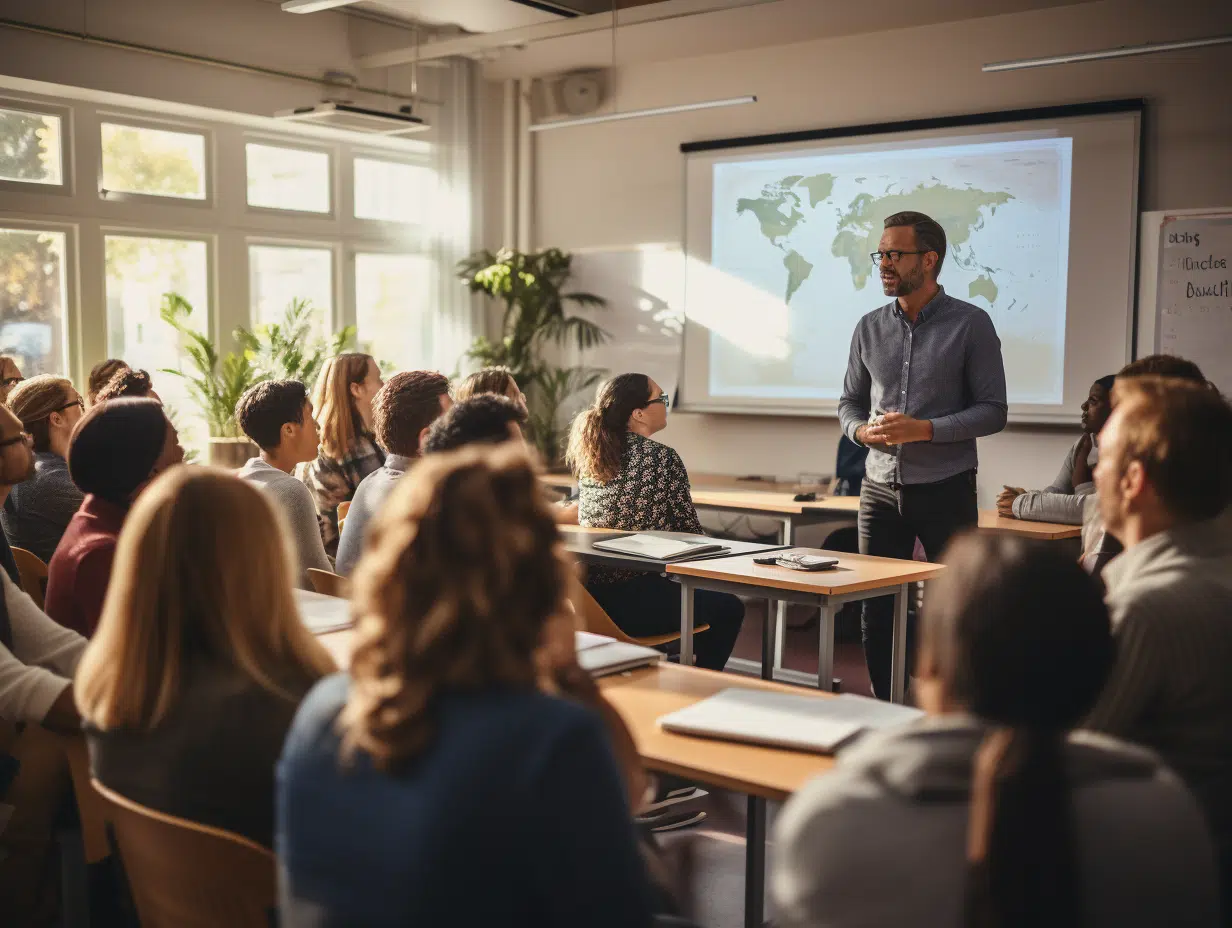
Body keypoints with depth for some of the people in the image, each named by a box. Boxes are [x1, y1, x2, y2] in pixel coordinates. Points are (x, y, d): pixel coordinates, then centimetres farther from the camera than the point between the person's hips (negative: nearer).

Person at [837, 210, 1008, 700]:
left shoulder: (970, 325, -4)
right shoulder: (870, 328, 8)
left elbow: (992, 411, -7)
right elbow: (849, 402, 14)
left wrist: (925, 429, -19)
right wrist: (863, 430, -9)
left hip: (945, 490, -4)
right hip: (880, 490, 4)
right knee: (877, 612, 8)